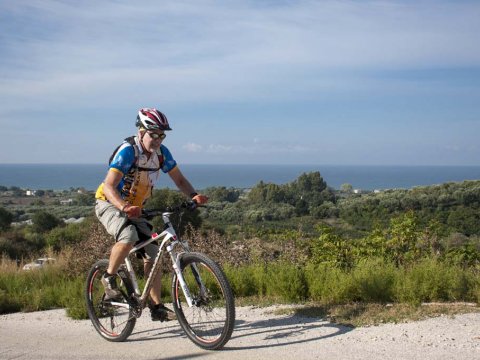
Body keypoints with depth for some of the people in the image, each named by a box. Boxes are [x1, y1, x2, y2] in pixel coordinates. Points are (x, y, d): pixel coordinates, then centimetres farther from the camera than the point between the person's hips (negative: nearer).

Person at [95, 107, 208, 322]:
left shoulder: (161, 152, -7)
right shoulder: (127, 151, -25)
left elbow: (179, 179, -1)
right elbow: (109, 186, -33)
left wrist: (194, 195, -22)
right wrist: (124, 207, -51)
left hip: (134, 209, 6)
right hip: (109, 204, -6)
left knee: (152, 253, -4)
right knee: (129, 235, -35)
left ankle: (156, 307, 2)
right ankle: (109, 277, -12)